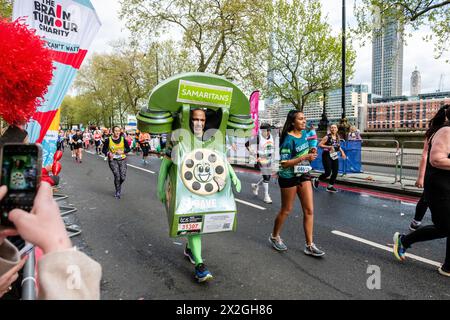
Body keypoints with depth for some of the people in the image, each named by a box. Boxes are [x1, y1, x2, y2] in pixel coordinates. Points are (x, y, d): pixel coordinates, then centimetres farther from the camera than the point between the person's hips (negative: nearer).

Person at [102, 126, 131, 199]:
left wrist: (122, 151, -14)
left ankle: (119, 185, 32)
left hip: (122, 160, 2)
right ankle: (118, 192, 9)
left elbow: (128, 148, 5)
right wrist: (108, 153, -16)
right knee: (117, 175, -13)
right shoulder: (108, 140, -4)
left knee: (123, 177, -5)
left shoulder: (123, 139, -1)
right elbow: (104, 150, 4)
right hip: (113, 160, -1)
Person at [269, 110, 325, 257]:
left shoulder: (305, 133, 3)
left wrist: (312, 153, 1)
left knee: (309, 210, 1)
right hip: (289, 177, -6)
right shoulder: (288, 139, -19)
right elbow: (284, 163, -22)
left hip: (303, 175, 6)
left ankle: (309, 246, 10)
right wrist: (304, 158, -28)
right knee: (286, 210, 9)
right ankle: (274, 237, 33)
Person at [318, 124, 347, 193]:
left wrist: (342, 152, 7)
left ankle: (330, 186, 17)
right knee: (328, 172, -10)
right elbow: (320, 145, -14)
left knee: (335, 172, 2)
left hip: (335, 156, 6)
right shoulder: (327, 137, -11)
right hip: (327, 156, -6)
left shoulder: (338, 137, 8)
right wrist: (329, 147, -23)